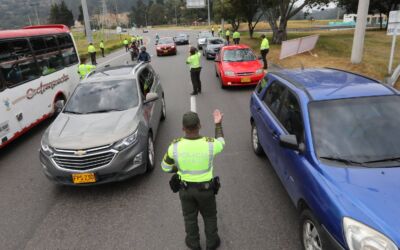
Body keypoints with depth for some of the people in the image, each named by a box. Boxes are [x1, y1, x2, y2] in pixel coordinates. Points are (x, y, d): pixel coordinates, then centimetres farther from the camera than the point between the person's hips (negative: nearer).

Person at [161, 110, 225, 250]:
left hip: (185, 188, 1)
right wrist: (218, 124, 10)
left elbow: (165, 167, -7)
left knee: (190, 216, 25)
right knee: (209, 216, 25)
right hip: (206, 188, -1)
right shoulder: (209, 144, -26)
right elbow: (221, 142, 0)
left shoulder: (175, 146, -24)